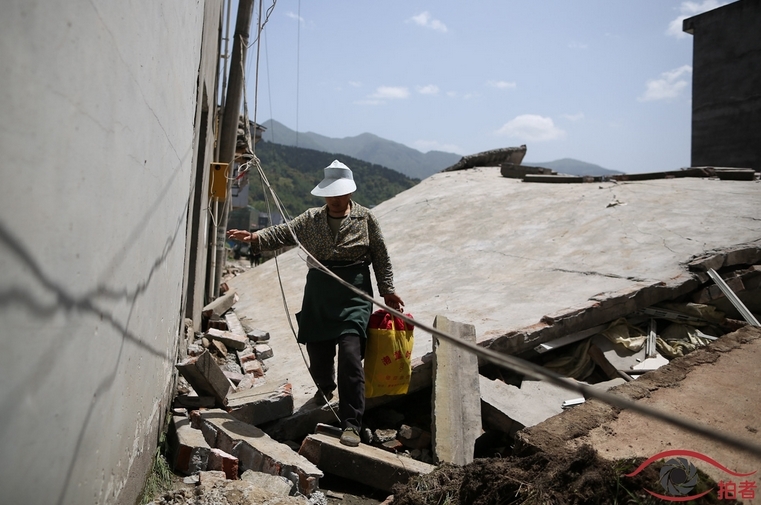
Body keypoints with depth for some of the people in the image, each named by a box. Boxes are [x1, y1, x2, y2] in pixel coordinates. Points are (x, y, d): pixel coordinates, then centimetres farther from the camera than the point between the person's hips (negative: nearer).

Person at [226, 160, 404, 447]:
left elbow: (381, 258, 4)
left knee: (350, 354, -14)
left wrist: (387, 291, 3)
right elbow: (283, 233, -3)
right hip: (318, 294, 3)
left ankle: (351, 423, -6)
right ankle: (325, 390, 46)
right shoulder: (311, 219, 7)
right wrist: (255, 237, -19)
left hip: (354, 294, -3)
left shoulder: (365, 219, 0)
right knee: (317, 352, 11)